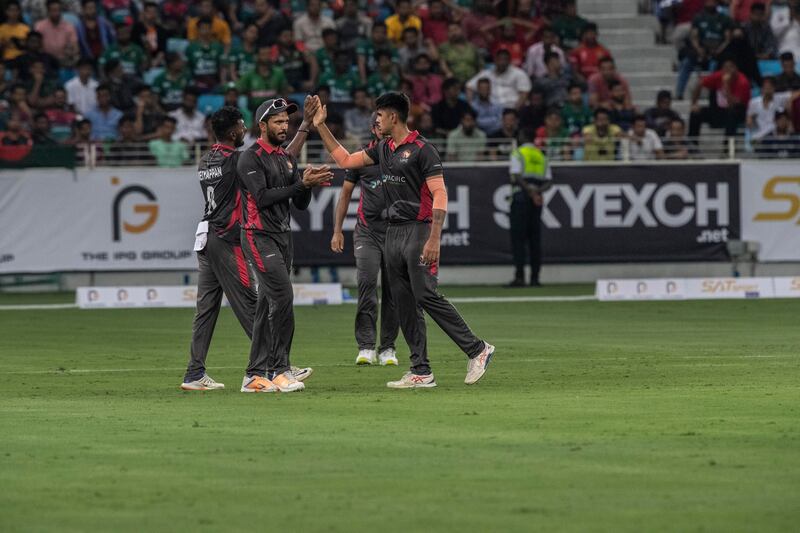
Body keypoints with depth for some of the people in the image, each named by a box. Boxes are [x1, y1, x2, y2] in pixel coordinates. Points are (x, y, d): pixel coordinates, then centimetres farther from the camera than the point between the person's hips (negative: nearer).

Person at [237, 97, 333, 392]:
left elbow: (301, 204, 14)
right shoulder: (250, 158, -9)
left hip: (283, 237, 8)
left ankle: (256, 375, 13)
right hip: (259, 236, -8)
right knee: (282, 296, -18)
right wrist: (302, 183, -20)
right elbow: (262, 198, -20)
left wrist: (308, 182, -7)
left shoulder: (287, 159, 16)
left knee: (268, 305, 9)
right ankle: (280, 371, -17)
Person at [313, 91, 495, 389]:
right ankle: (421, 372, 6)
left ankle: (477, 350, -7)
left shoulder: (421, 150, -10)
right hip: (394, 232, 8)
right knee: (404, 303, 4)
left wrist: (434, 239, -23)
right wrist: (321, 127, 18)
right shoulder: (383, 150, 15)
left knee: (426, 295, -16)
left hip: (419, 229, -8)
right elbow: (345, 160, 24)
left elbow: (440, 194, -15)